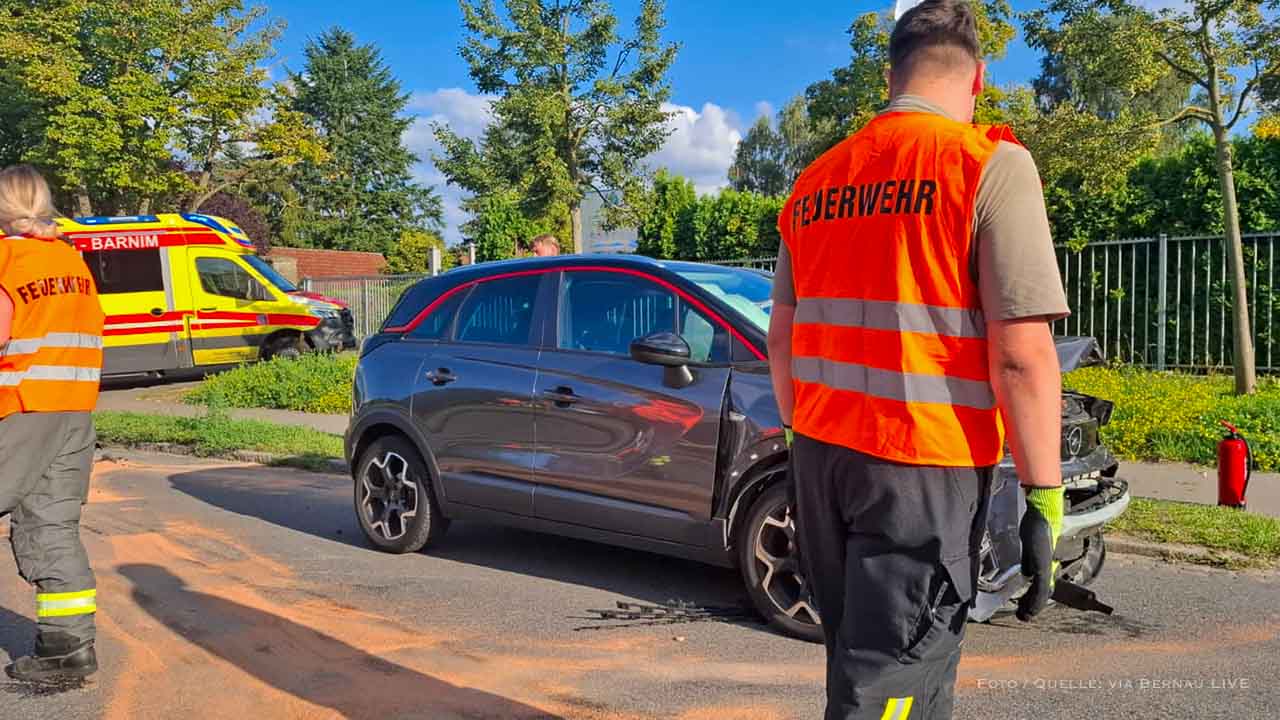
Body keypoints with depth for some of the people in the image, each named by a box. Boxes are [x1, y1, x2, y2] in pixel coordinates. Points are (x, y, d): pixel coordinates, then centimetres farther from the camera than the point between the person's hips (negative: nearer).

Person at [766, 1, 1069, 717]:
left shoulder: (816, 179, 11)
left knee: (863, 660, 20)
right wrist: (1046, 497, -9)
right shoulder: (990, 165, -8)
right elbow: (1020, 353, -15)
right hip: (924, 466, -6)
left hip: (822, 452, 7)